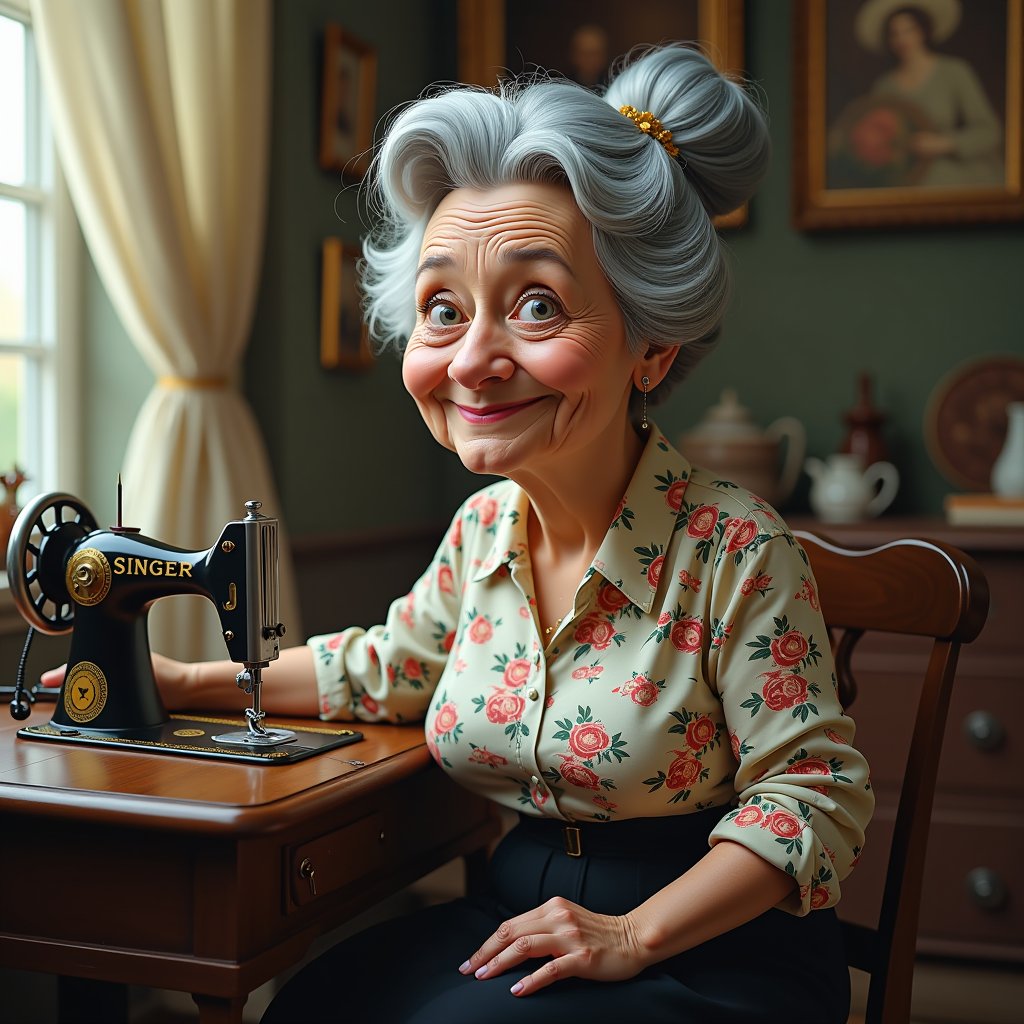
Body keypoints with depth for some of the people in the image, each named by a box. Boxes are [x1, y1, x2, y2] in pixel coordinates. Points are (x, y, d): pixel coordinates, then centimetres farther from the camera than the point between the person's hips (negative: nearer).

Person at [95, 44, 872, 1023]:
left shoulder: (732, 548, -20)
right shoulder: (482, 528, 0)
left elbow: (813, 792, -14)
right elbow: (388, 665, 19)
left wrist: (634, 935, -23)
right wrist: (185, 683, 20)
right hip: (518, 922, 5)